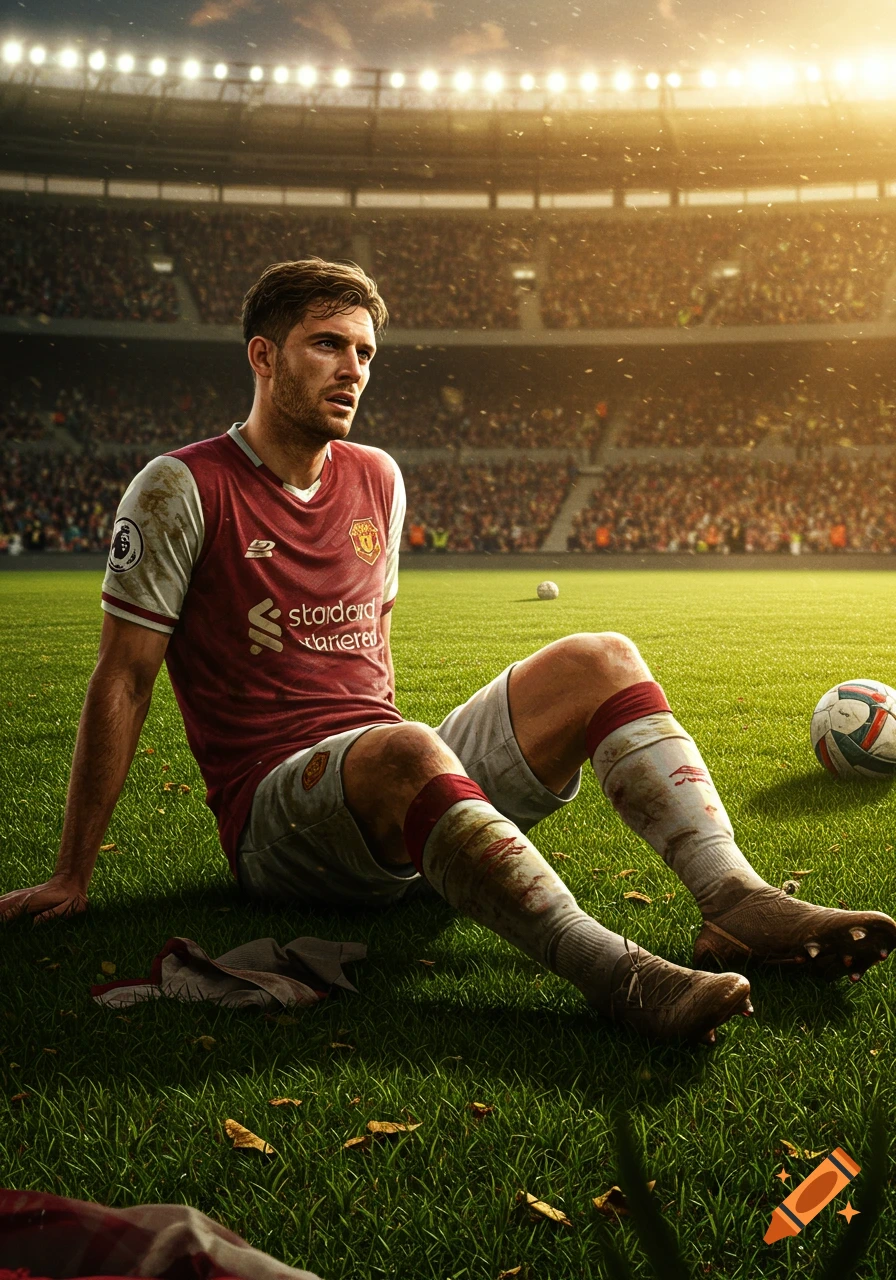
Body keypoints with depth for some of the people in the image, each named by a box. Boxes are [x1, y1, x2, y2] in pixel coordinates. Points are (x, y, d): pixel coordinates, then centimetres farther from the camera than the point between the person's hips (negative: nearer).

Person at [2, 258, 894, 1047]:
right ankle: (616, 974, -45)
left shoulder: (377, 480, 12)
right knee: (405, 750, -39)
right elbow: (120, 686, -5)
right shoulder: (184, 489, -6)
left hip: (398, 799, 6)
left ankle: (735, 900, -24)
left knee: (601, 660, -9)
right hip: (274, 817, -6)